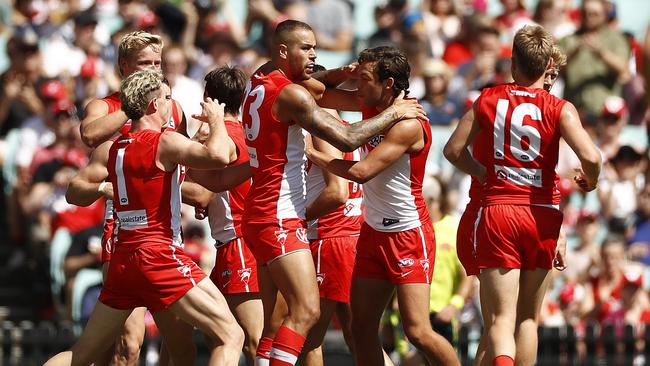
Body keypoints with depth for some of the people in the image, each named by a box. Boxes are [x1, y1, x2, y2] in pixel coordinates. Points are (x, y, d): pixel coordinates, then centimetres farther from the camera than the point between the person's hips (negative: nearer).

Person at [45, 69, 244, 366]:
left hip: (122, 260, 8)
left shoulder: (111, 149, 12)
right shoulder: (164, 142, -9)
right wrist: (216, 119, -6)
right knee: (230, 337, -8)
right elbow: (217, 156, -25)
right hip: (160, 256, -8)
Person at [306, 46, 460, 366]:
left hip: (408, 236, -8)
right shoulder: (371, 105, 4)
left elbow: (361, 172, -25)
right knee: (361, 328, 2)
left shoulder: (408, 125, -21)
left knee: (418, 332, -15)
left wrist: (313, 155, -13)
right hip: (373, 233, 8)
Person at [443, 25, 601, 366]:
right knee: (527, 318, 16)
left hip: (497, 213, 0)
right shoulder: (559, 109, -4)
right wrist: (589, 181, 6)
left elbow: (454, 150, 5)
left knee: (501, 319, -7)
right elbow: (591, 157, -16)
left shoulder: (488, 99, 4)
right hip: (542, 216, 0)